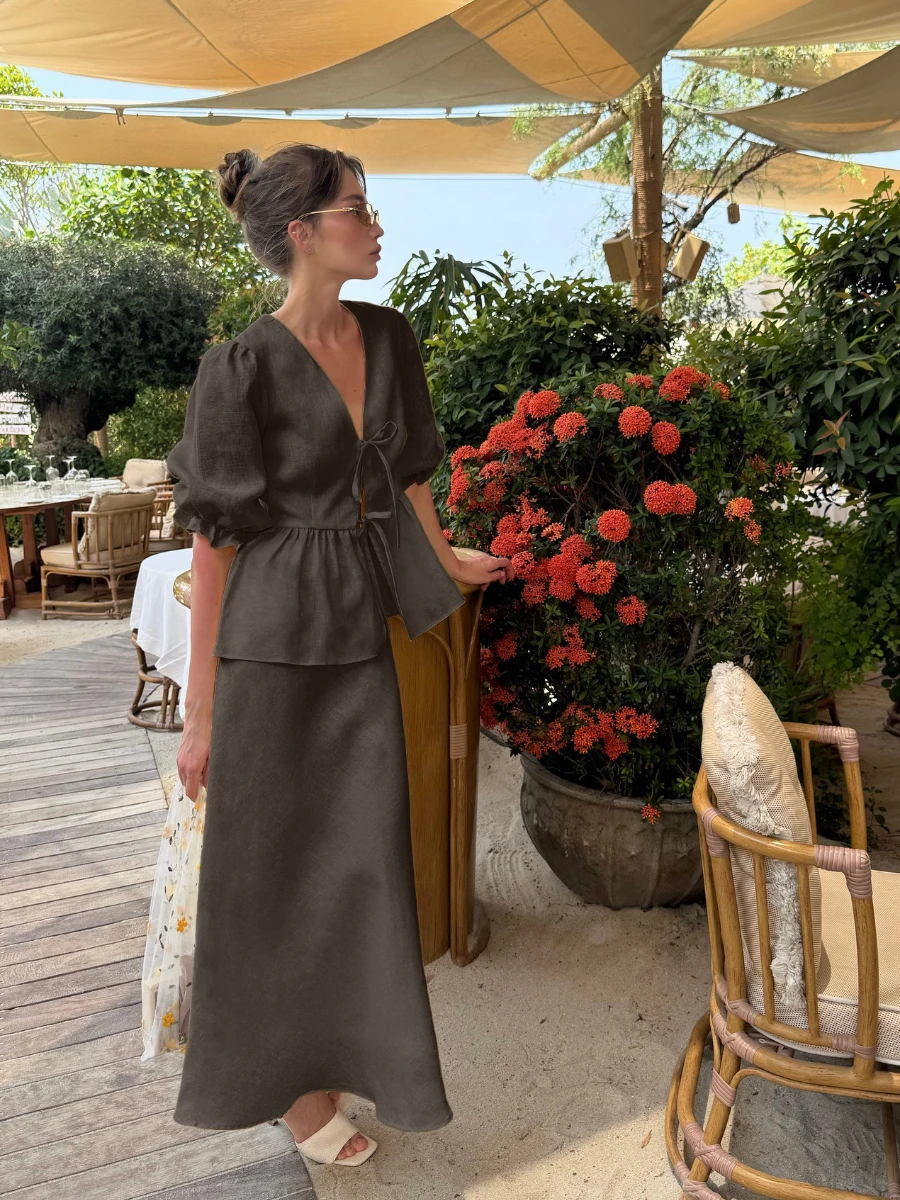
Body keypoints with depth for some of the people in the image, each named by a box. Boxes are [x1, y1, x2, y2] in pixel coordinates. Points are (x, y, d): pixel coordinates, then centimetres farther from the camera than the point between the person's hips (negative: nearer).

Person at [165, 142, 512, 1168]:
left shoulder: (388, 339, 5)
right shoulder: (242, 367, -13)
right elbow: (213, 542, -12)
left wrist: (447, 562, 33)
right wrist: (200, 709, -10)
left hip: (360, 639, 6)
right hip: (273, 646, -6)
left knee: (357, 860, 15)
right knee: (269, 872, 9)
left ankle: (323, 1069, 39)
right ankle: (284, 1083, 33)